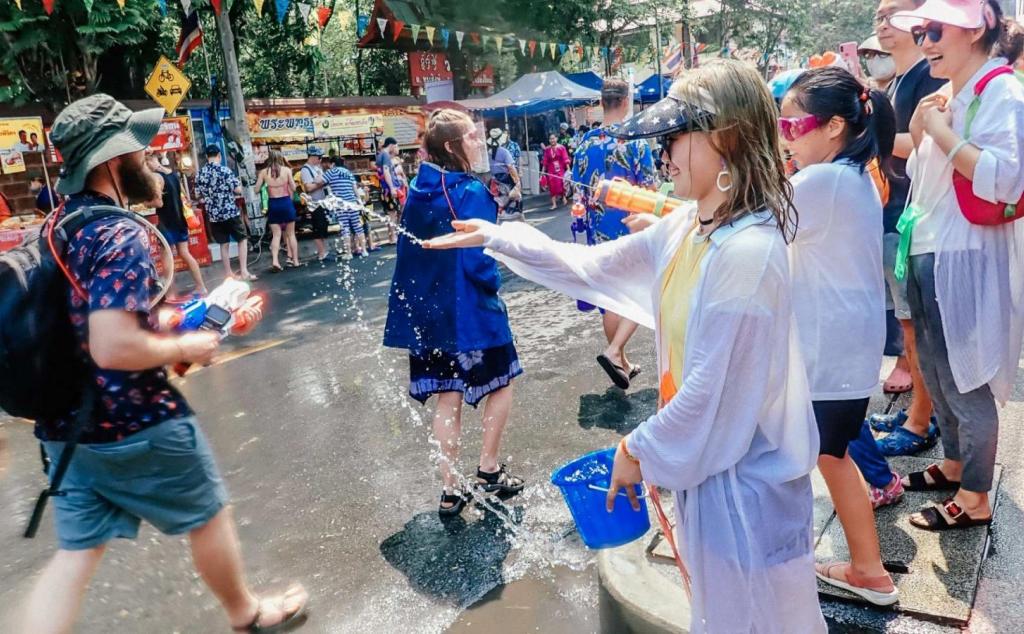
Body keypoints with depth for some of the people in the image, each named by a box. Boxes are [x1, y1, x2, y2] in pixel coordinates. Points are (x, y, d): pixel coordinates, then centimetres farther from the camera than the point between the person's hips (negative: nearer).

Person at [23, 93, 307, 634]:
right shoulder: (121, 234, -22)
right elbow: (113, 347, -31)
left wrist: (155, 327, 13)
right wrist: (183, 347, -15)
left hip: (66, 427, 8)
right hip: (136, 426, -8)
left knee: (77, 551, 14)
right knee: (208, 514, 15)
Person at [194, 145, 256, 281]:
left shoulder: (200, 174, 5)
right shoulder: (224, 170, -10)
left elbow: (198, 195, 12)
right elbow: (238, 190, -12)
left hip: (213, 214, 4)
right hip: (230, 212, -4)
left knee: (224, 244, 11)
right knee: (243, 240, 7)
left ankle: (229, 274, 14)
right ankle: (243, 271, -2)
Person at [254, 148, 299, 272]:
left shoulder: (264, 172, 0)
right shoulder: (286, 170, -4)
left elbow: (257, 189, 2)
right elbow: (293, 188, -1)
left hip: (272, 204, 1)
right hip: (286, 202, -1)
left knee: (276, 234, 5)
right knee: (291, 233, 11)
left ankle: (275, 261, -10)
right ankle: (295, 260, 15)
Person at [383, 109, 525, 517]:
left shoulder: (418, 190, 6)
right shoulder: (471, 193, -17)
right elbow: (478, 259, -20)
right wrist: (494, 284, -1)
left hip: (429, 309, 7)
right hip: (470, 308, -6)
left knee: (448, 398, 12)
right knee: (501, 384, 15)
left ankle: (451, 490, 18)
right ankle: (488, 470, 20)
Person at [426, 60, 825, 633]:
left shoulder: (749, 252, -29)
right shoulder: (682, 227, 0)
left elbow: (712, 393, -26)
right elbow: (593, 266, 10)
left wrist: (638, 450, -11)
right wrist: (496, 236, 11)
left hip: (747, 476, -8)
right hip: (703, 457, 8)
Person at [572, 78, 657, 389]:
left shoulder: (586, 142, 2)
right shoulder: (635, 140, -11)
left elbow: (578, 191, 5)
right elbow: (648, 189, -10)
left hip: (600, 231, 4)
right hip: (633, 228, -4)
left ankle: (622, 363, 24)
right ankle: (614, 351, -10)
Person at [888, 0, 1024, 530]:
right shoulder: (949, 95, 13)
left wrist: (942, 133, -19)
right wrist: (919, 130, 3)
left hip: (965, 262, -9)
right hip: (928, 256, 9)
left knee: (967, 382, 2)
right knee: (937, 374, 19)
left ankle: (975, 499, 18)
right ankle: (954, 465, 38)